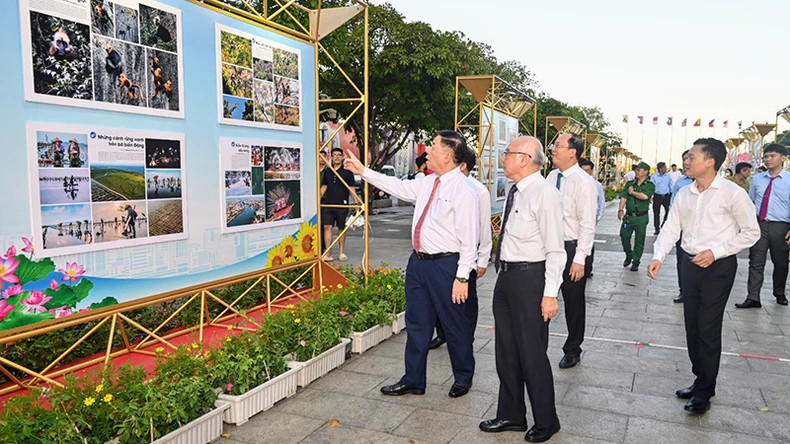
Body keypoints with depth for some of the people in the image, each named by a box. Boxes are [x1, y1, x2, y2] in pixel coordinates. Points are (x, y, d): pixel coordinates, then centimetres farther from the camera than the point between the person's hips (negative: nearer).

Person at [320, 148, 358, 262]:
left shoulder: (347, 171, 2)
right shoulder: (327, 172, 12)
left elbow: (351, 188, 2)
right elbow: (323, 187, 18)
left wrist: (357, 200, -8)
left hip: (342, 204, -2)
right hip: (328, 204, 2)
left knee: (341, 228, 7)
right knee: (327, 227, -7)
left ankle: (342, 253, 18)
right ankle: (328, 254, -5)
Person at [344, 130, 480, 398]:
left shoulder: (464, 191, -17)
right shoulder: (428, 183, 7)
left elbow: (469, 240, -18)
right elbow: (400, 187, 21)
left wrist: (462, 277, -19)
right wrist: (363, 171, 22)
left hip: (446, 265, -8)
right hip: (418, 262, 8)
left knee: (455, 326, 10)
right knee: (417, 324, 16)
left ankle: (463, 378, 33)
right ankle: (413, 380, 31)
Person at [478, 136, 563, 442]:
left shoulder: (544, 194, -17)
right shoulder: (515, 191, 9)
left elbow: (555, 250, -18)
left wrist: (550, 294, -20)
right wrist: (501, 270, 19)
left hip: (530, 279, -9)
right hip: (506, 276, 9)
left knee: (532, 354, 4)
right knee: (506, 350, 17)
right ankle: (511, 415, 36)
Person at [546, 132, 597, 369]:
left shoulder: (584, 183, -15)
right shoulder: (552, 177, 5)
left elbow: (587, 225, -16)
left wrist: (579, 259, -19)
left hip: (572, 247, -6)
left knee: (573, 301, 10)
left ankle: (573, 350, 28)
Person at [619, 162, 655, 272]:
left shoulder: (650, 185, 0)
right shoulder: (630, 184, 10)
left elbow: (645, 196, -20)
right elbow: (623, 197, -1)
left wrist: (632, 192, -5)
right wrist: (621, 209, -16)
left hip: (641, 217, -3)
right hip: (628, 216, 3)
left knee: (639, 240, 3)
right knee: (624, 236, 3)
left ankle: (636, 262, 14)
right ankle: (628, 256, 27)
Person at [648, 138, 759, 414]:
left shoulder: (733, 194, -12)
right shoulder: (684, 194, 5)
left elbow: (751, 233, -7)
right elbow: (671, 228, 3)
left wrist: (715, 252, -16)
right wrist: (658, 256, -12)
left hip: (718, 266, -6)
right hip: (690, 264, 6)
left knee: (708, 328, -2)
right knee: (692, 325, 13)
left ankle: (705, 391, 12)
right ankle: (700, 379, 29)